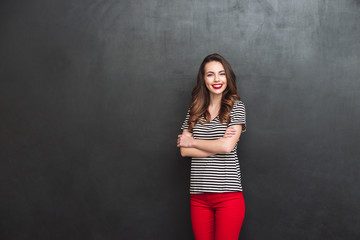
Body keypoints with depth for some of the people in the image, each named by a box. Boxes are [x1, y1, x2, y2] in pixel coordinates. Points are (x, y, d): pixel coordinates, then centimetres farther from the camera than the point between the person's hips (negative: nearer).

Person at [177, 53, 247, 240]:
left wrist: (192, 142, -1)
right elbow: (184, 151, 2)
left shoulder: (236, 106, 1)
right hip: (198, 196, 4)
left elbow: (227, 146, -12)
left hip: (228, 194, -3)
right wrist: (218, 145, -8)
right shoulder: (194, 110, 11)